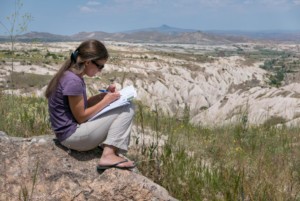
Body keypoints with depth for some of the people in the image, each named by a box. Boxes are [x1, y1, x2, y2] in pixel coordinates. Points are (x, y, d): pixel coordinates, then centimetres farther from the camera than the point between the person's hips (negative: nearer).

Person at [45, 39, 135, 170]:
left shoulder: (72, 76, 7)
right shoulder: (73, 81, -22)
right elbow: (81, 117, -18)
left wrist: (105, 95, 3)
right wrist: (106, 101, -10)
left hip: (72, 131, 10)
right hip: (72, 135, -10)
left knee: (124, 107, 14)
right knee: (127, 109, -9)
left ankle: (109, 150, 1)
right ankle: (109, 155, -12)